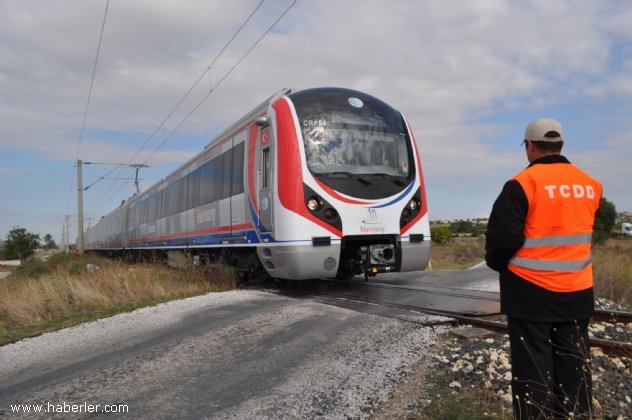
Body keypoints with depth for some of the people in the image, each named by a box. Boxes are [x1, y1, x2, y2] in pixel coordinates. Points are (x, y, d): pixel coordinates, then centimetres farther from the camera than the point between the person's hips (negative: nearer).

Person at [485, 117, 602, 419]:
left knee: (533, 365, 5)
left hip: (531, 291, -5)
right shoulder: (590, 185, 5)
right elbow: (583, 233, 14)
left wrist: (497, 263, 3)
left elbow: (503, 236, -16)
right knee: (574, 363, 16)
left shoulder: (523, 184, -15)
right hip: (577, 291, 6)